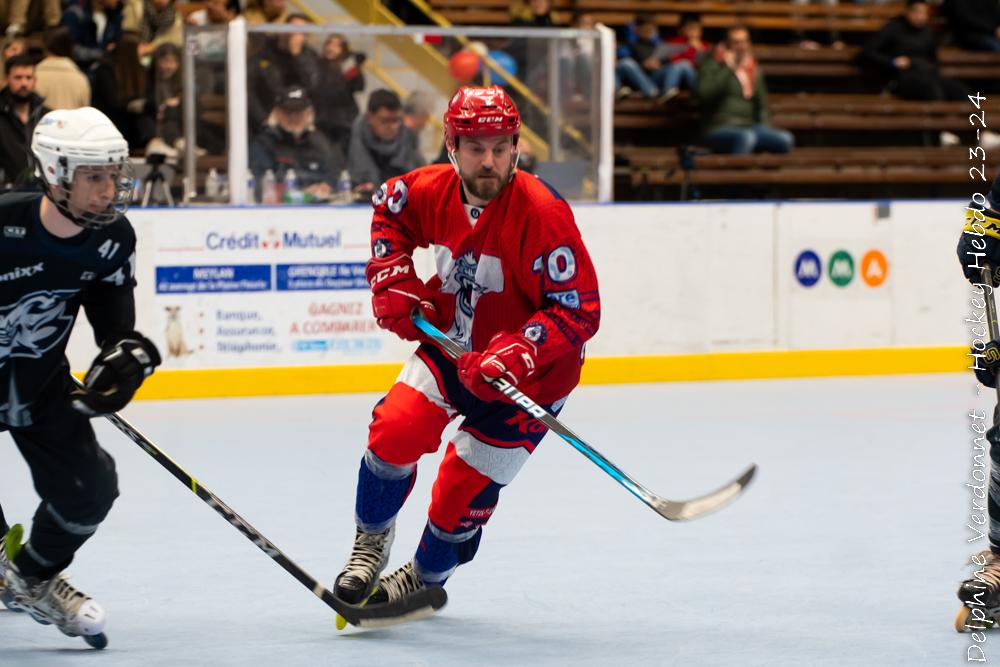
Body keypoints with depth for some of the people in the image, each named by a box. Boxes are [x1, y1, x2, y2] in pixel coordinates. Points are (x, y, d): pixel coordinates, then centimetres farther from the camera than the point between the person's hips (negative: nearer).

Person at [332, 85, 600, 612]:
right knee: (394, 432, -12)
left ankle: (426, 578, 25)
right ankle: (370, 546, 14)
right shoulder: (432, 191, -11)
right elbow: (389, 210, 15)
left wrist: (513, 357, -38)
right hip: (452, 345, 5)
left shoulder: (542, 213, -28)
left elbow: (578, 311, -28)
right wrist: (393, 281, 2)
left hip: (531, 369, -5)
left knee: (464, 488, -3)